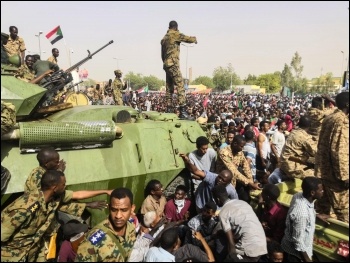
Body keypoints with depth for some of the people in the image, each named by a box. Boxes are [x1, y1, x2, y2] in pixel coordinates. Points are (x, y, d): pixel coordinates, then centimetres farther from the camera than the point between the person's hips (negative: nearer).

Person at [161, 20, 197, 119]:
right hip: (173, 64, -9)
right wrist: (194, 39, 16)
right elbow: (188, 39, -5)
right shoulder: (175, 34, -4)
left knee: (169, 88, 11)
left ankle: (169, 109, 12)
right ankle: (182, 111, -20)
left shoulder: (164, 37, 21)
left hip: (166, 65, 9)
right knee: (180, 87, -13)